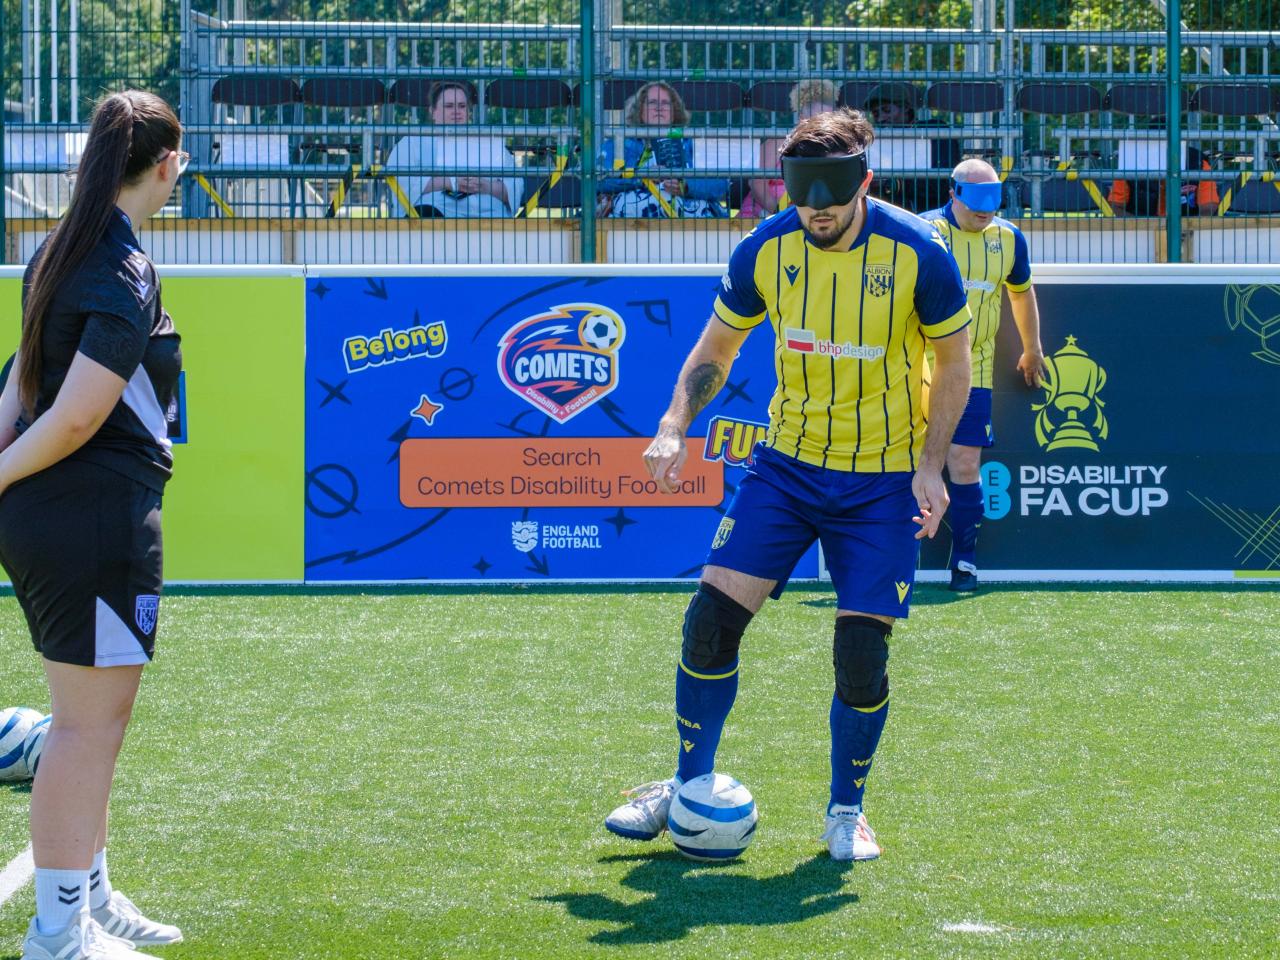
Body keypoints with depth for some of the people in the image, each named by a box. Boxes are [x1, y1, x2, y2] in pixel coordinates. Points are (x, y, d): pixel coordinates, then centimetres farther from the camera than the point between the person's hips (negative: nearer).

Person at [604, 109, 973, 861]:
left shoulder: (918, 253, -15)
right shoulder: (765, 251, -8)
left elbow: (954, 363, -3)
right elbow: (715, 350, 7)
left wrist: (930, 465, -13)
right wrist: (675, 427, -9)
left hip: (883, 479, -2)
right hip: (788, 460, 3)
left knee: (862, 651, -8)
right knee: (712, 617, -7)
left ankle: (846, 811, 16)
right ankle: (689, 785, 13)